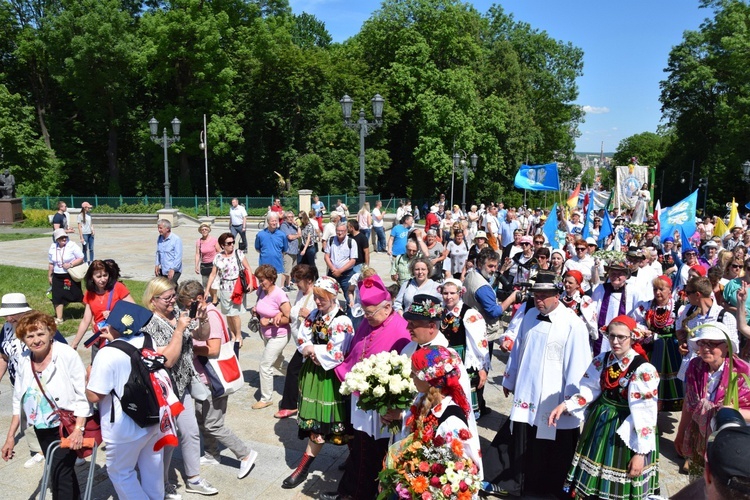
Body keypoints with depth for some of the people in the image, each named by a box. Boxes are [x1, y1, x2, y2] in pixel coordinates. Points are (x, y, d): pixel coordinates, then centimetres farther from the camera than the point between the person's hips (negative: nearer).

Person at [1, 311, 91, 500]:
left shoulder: (67, 355, -19)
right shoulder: (23, 361, -2)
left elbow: (82, 395, -17)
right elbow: (19, 402, 10)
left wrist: (79, 429, -24)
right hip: (42, 428, 6)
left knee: (59, 474, -9)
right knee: (60, 471, 18)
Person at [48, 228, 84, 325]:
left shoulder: (72, 246, -11)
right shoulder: (53, 248, 4)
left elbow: (81, 258, -10)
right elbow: (51, 264, 13)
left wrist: (70, 264, -22)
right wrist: (49, 276, 15)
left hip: (71, 276, -4)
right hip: (57, 277, 4)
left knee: (78, 295, 3)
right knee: (58, 297, 4)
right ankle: (59, 318, 13)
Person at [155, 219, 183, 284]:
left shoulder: (176, 239, -12)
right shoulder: (159, 239, 8)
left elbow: (178, 257, -15)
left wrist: (173, 269, -20)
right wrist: (157, 265, 10)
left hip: (174, 271, -7)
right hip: (162, 270, 7)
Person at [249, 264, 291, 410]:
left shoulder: (279, 295, -27)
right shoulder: (261, 290, -7)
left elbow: (289, 318, -24)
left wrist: (269, 321, -24)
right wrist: (255, 310, -6)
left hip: (278, 336, -8)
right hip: (266, 335, 8)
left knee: (265, 366, -4)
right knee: (278, 362, 26)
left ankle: (265, 399, 12)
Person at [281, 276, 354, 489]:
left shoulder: (341, 322, -19)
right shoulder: (314, 315, 5)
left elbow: (334, 355, -24)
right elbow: (301, 341, 4)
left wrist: (312, 349, -13)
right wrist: (312, 350, -16)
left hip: (329, 376, -7)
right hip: (312, 372, 7)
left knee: (319, 421, 2)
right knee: (314, 419, 15)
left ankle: (304, 466, 11)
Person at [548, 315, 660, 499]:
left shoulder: (643, 370, -21)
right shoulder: (602, 360, -2)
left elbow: (646, 415, -20)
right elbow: (589, 390, 3)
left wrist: (640, 452, -19)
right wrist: (565, 405, -13)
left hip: (627, 431, -5)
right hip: (600, 424, 5)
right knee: (593, 482, 18)